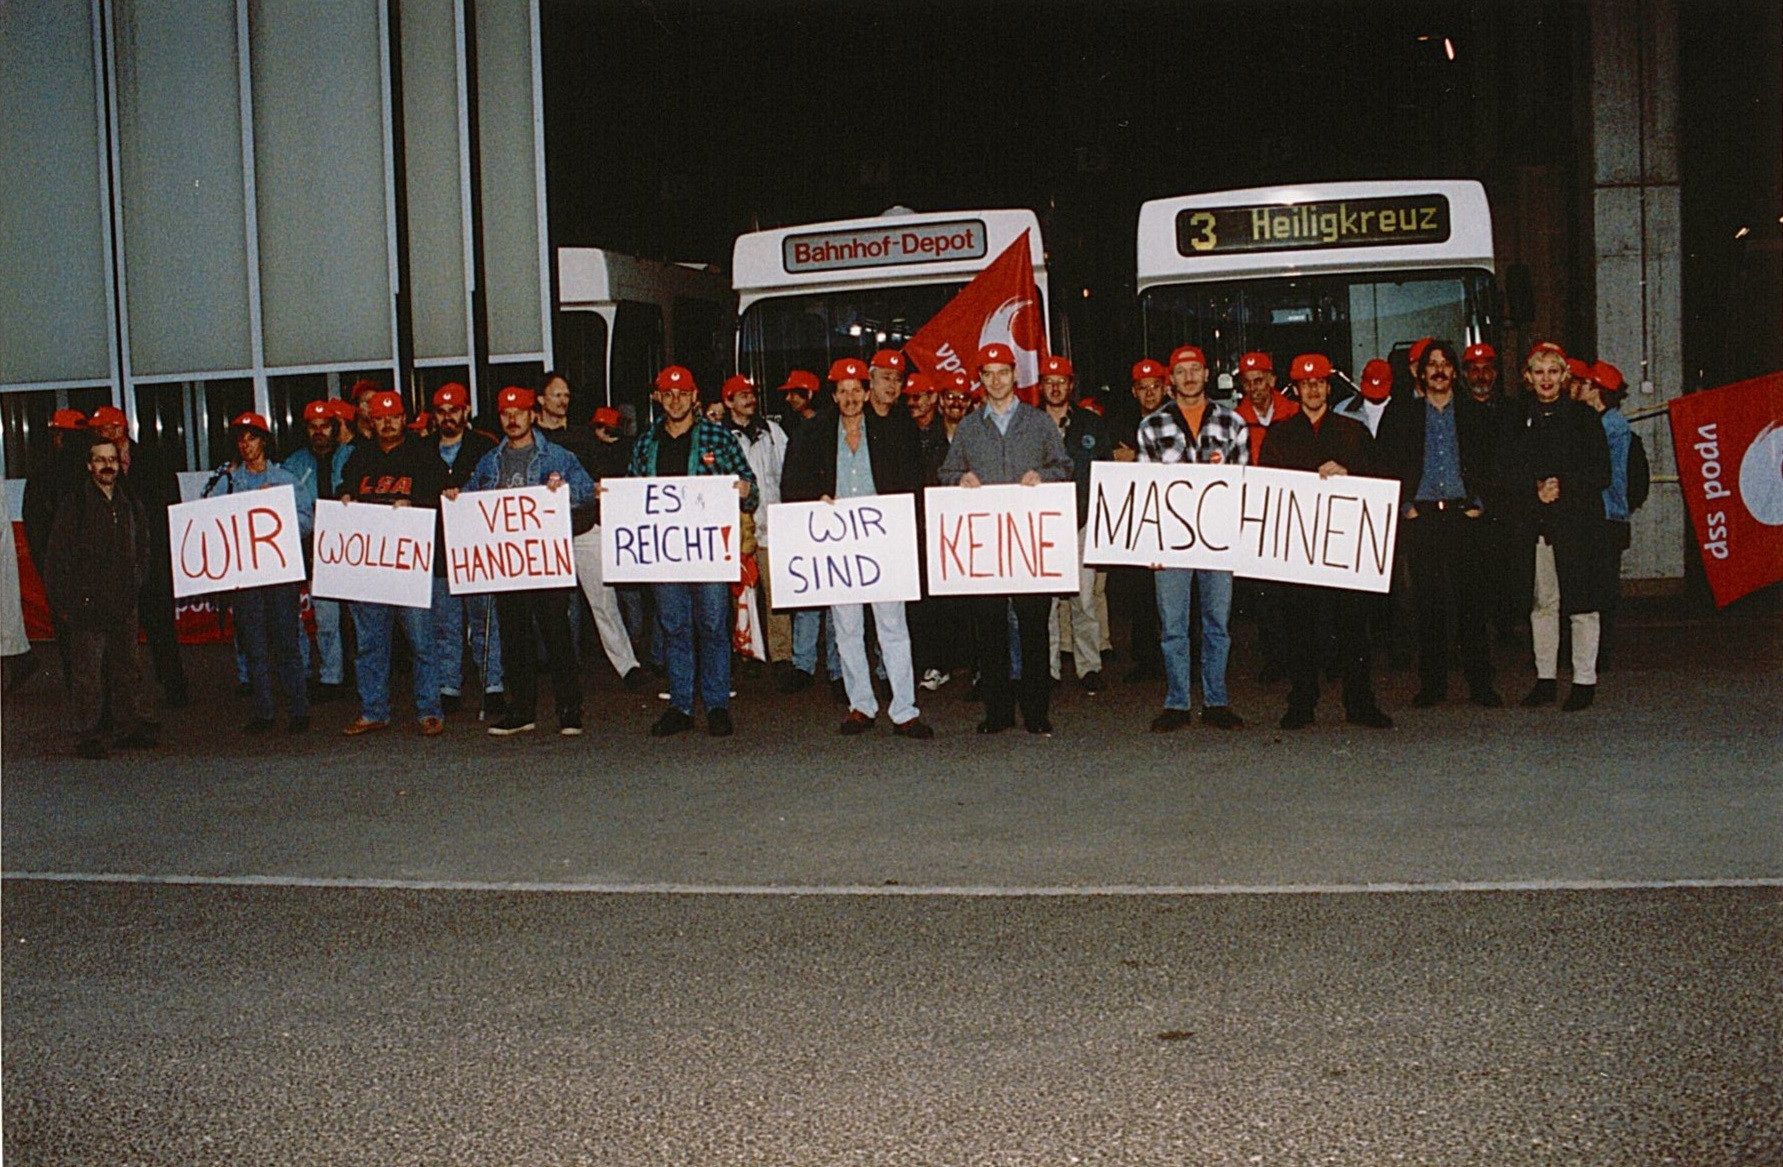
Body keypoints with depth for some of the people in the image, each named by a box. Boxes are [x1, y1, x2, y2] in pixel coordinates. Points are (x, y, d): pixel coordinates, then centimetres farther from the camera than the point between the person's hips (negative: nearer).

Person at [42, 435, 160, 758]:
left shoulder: (132, 504, 12)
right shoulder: (74, 505, -2)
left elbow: (143, 551, 22)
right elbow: (57, 559, -2)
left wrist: (134, 588, 10)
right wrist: (65, 603, -5)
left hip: (124, 605, 4)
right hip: (87, 607, -4)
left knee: (126, 668, 10)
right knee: (88, 672, -4)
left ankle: (143, 726, 16)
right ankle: (88, 735, 1)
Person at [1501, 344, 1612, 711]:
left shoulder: (1583, 416, 4)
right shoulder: (1517, 418, 10)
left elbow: (1600, 473, 0)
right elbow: (1506, 473, 6)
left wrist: (1563, 487, -13)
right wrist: (1535, 489, -11)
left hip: (1577, 522, -2)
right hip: (1531, 524, 2)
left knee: (1581, 603, -2)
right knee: (1541, 603, 6)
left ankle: (1584, 680, 5)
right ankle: (1545, 679, 13)